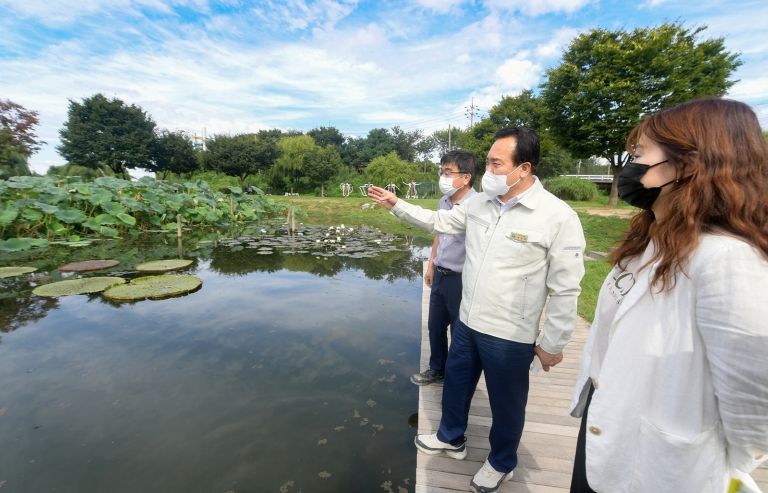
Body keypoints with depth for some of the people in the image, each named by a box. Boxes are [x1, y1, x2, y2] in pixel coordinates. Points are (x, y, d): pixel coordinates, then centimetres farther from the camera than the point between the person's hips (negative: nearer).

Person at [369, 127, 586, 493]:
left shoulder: (558, 217, -18)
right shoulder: (478, 202, -2)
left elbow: (565, 289, -14)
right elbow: (438, 221, 12)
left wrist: (552, 344, -9)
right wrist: (396, 205, 6)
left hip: (510, 336, -5)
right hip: (466, 322, 6)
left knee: (506, 403, 18)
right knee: (456, 384, 24)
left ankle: (501, 463, 48)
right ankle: (451, 438, 52)